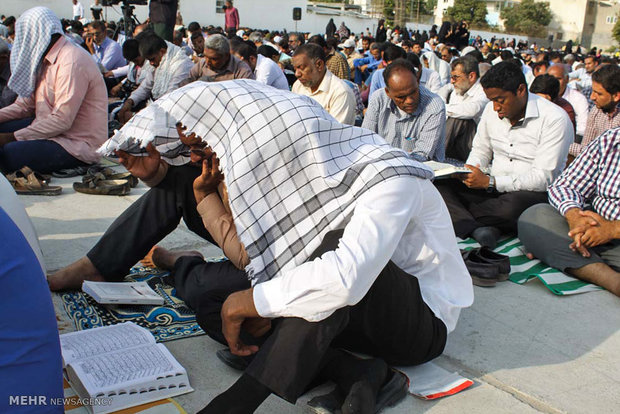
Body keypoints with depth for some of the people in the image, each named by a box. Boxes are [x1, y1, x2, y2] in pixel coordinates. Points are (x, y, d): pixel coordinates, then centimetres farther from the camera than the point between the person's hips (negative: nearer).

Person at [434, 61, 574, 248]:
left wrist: (489, 182, -25)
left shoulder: (554, 118, -14)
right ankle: (477, 229, -37)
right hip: (494, 188, 6)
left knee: (514, 205, -41)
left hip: (535, 193, -6)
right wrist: (469, 170, -7)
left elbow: (544, 178, -19)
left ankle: (458, 215, -15)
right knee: (440, 183, -15)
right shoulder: (491, 110, 6)